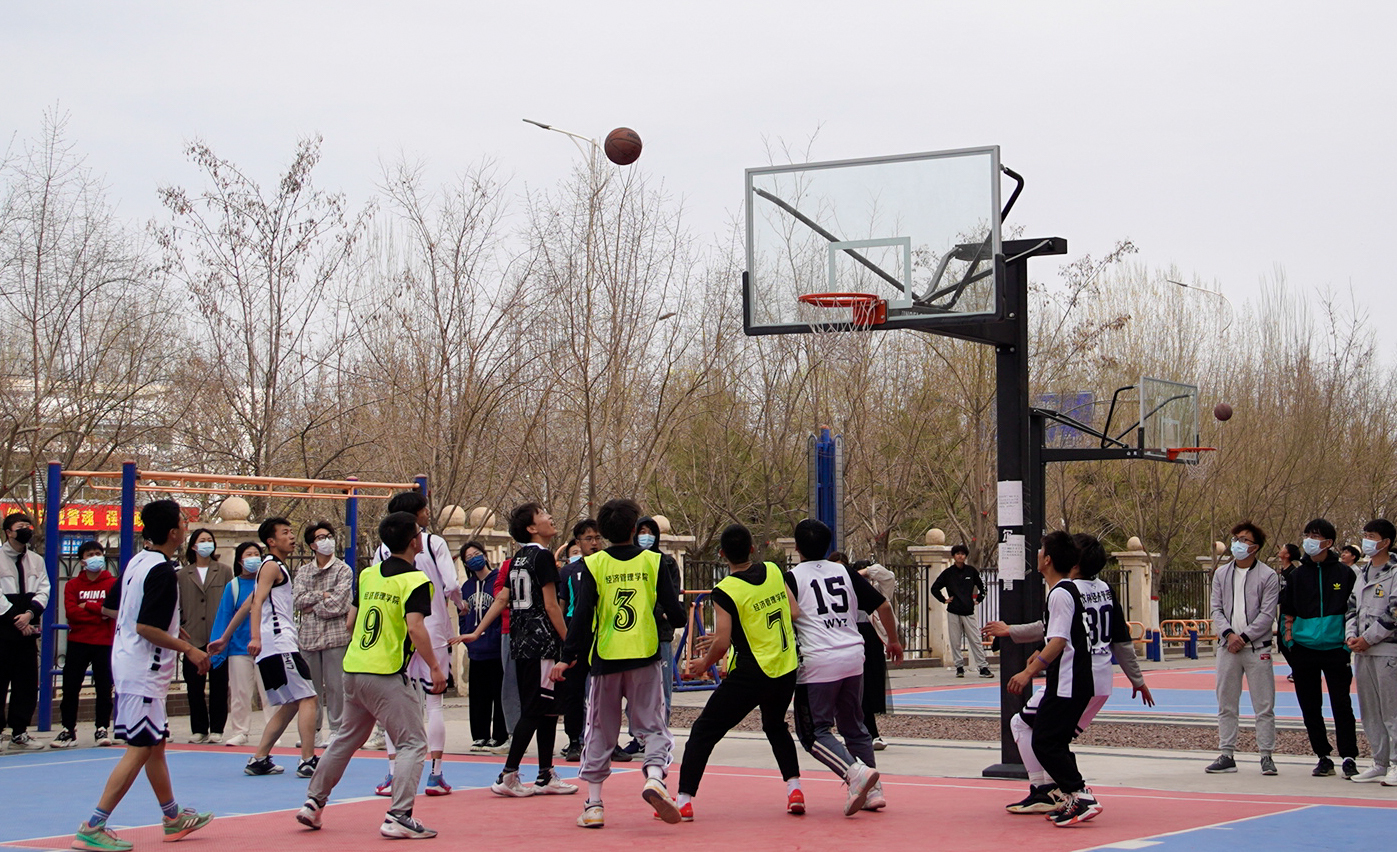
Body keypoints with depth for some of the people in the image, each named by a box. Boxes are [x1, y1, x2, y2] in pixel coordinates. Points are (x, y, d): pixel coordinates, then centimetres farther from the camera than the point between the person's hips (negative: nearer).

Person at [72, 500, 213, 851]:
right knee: (140, 750, -7)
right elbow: (145, 627, -24)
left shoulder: (137, 561, 9)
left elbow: (111, 606, 18)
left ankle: (173, 817, 31)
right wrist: (188, 649, -16)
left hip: (126, 662, 10)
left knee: (156, 743, 19)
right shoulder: (163, 571, -19)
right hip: (144, 672, -10)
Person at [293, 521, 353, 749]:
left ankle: (335, 730, 4)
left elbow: (335, 604, -10)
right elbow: (297, 599, 0)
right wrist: (322, 595, -8)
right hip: (308, 635, 4)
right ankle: (313, 730, 14)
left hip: (334, 634, -4)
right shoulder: (303, 572, 14)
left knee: (335, 685, -3)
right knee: (311, 686, 7)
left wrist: (312, 608, -2)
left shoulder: (343, 570, 1)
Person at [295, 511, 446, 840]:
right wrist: (434, 667, -16)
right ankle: (399, 817, -11)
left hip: (354, 668, 7)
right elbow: (415, 628, -22)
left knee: (346, 739, 22)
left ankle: (313, 803, 26)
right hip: (387, 674, -7)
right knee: (413, 743, -1)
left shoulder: (367, 574, 10)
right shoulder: (414, 580, -11)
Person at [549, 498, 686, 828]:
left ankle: (593, 803, 8)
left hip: (605, 659, 1)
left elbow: (581, 615, -5)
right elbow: (675, 612, -1)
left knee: (600, 732, 10)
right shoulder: (652, 561, 0)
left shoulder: (594, 565, -1)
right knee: (652, 725, 6)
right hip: (645, 656, -1)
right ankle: (655, 776, -21)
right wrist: (677, 617, 22)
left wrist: (568, 657, -1)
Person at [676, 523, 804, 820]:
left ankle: (684, 800, 0)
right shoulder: (773, 571, 2)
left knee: (704, 731, 4)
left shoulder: (725, 591, -13)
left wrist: (704, 664, 2)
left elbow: (722, 643, -17)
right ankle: (794, 788, 19)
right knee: (775, 726, 31)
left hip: (751, 673, -6)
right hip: (787, 669, 6)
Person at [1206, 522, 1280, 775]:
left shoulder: (1268, 576, -2)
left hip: (1257, 648, -4)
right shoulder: (1221, 573, 10)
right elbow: (1217, 609, 8)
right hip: (1227, 648, 4)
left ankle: (1266, 756, 5)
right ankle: (1227, 755, 13)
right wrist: (1228, 634, -8)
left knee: (1264, 706, -1)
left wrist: (1244, 637, -13)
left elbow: (1267, 614, -7)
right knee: (1226, 705, 7)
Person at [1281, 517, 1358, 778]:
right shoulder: (1298, 575, 9)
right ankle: (1323, 757, 14)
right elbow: (1287, 611, 14)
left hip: (1335, 649, -3)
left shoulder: (1344, 573, 2)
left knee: (1341, 705, -4)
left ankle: (1349, 757, 2)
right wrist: (1289, 639, 3)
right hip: (1304, 649, 3)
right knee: (1310, 708, 5)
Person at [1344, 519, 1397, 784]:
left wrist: (1368, 638, -12)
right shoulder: (1362, 573, 17)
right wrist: (1351, 635, 3)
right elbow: (1352, 606, 19)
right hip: (1362, 651, 8)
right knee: (1369, 712, 10)